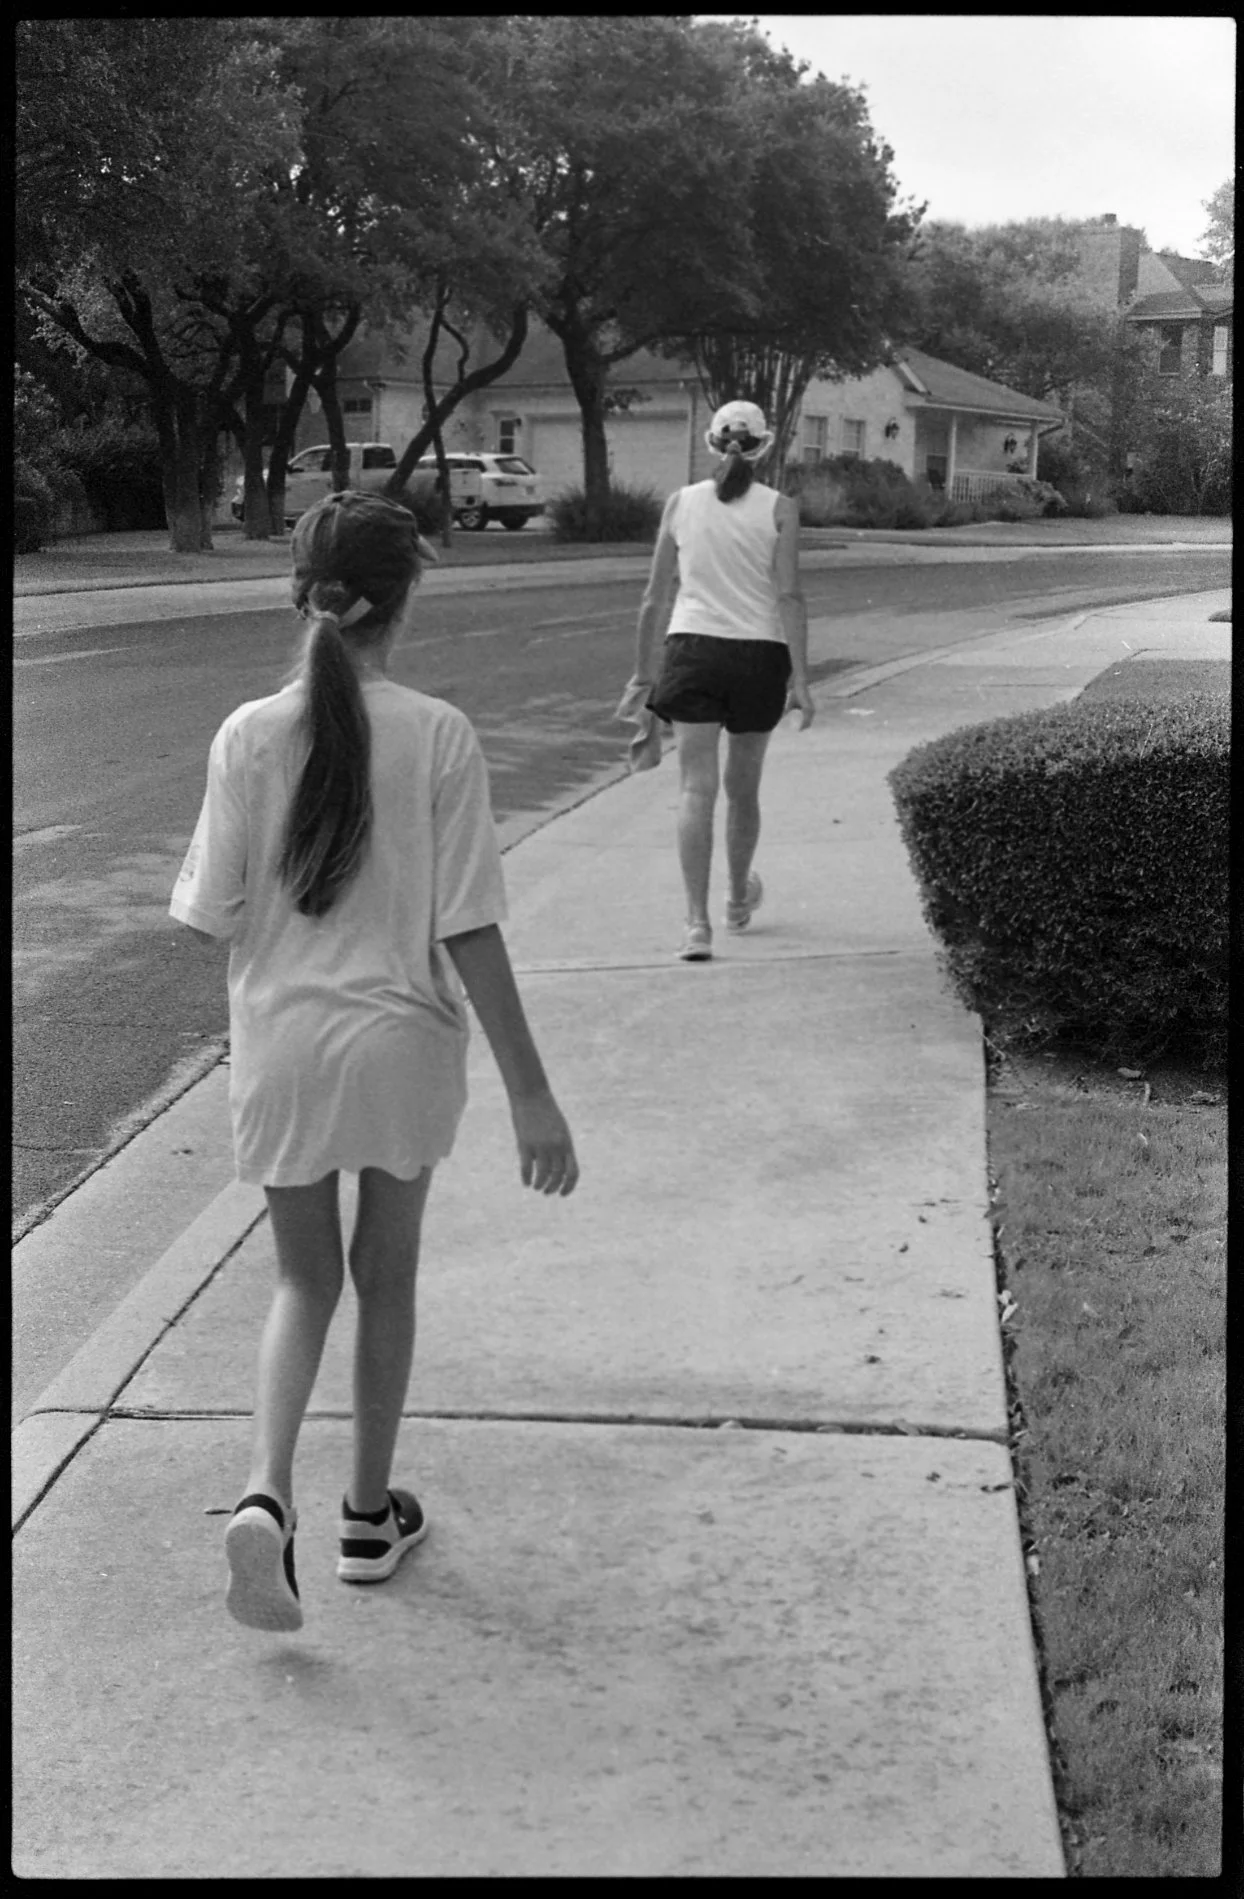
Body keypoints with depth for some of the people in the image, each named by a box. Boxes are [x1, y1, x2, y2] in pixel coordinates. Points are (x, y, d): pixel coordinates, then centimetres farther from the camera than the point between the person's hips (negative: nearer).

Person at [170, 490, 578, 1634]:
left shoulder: (249, 736, -9)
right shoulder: (440, 738, -13)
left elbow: (216, 916, -4)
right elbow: (470, 933, -14)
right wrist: (532, 1094, -8)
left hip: (280, 1050, 1)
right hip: (402, 1043, -1)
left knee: (305, 1279, 18)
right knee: (386, 1277, 18)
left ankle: (269, 1495, -3)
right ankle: (370, 1516, 30)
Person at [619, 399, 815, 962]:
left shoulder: (681, 502, 4)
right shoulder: (779, 508, 0)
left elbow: (654, 599, 6)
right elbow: (789, 596, -8)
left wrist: (641, 672, 13)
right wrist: (800, 679, -7)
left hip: (693, 647, 0)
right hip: (760, 652, 0)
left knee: (696, 788, -4)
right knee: (743, 789, 16)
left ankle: (697, 923, -15)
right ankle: (739, 899, 38)